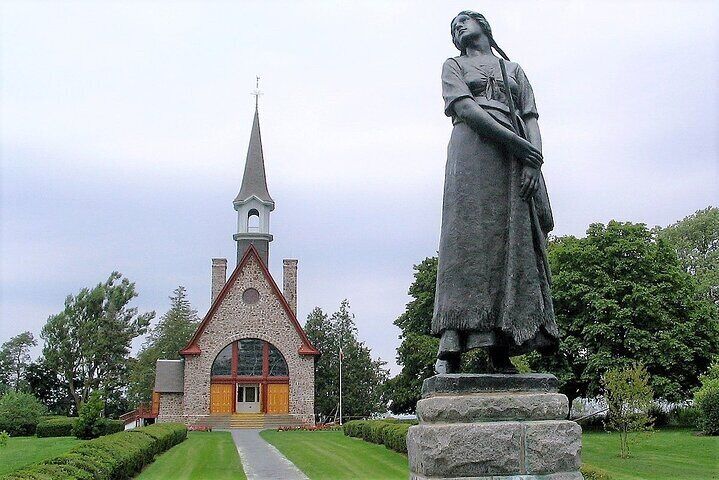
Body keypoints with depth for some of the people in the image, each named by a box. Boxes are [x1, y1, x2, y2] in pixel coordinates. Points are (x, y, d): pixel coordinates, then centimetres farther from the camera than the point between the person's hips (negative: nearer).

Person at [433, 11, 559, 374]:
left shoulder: (514, 70, 28)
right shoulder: (454, 65, 19)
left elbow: (531, 119, 15)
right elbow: (464, 108, 0)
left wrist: (534, 161, -6)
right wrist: (513, 140, -13)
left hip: (515, 161, 3)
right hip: (472, 154, -3)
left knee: (513, 246, -7)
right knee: (466, 241, -16)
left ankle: (500, 350, -10)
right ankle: (450, 346, -21)